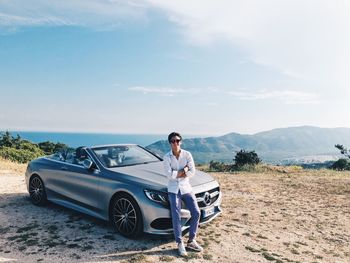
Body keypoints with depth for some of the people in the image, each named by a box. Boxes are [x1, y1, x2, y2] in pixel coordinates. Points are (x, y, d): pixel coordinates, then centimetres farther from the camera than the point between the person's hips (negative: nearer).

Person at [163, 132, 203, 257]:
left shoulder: (187, 154, -2)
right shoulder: (167, 157, -5)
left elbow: (192, 172, -10)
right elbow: (169, 175, -15)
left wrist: (177, 174, -14)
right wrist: (184, 170, -11)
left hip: (186, 188, 2)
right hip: (173, 190, -2)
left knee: (196, 213, 0)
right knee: (176, 217, -3)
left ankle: (191, 241, 17)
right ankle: (180, 244, 11)